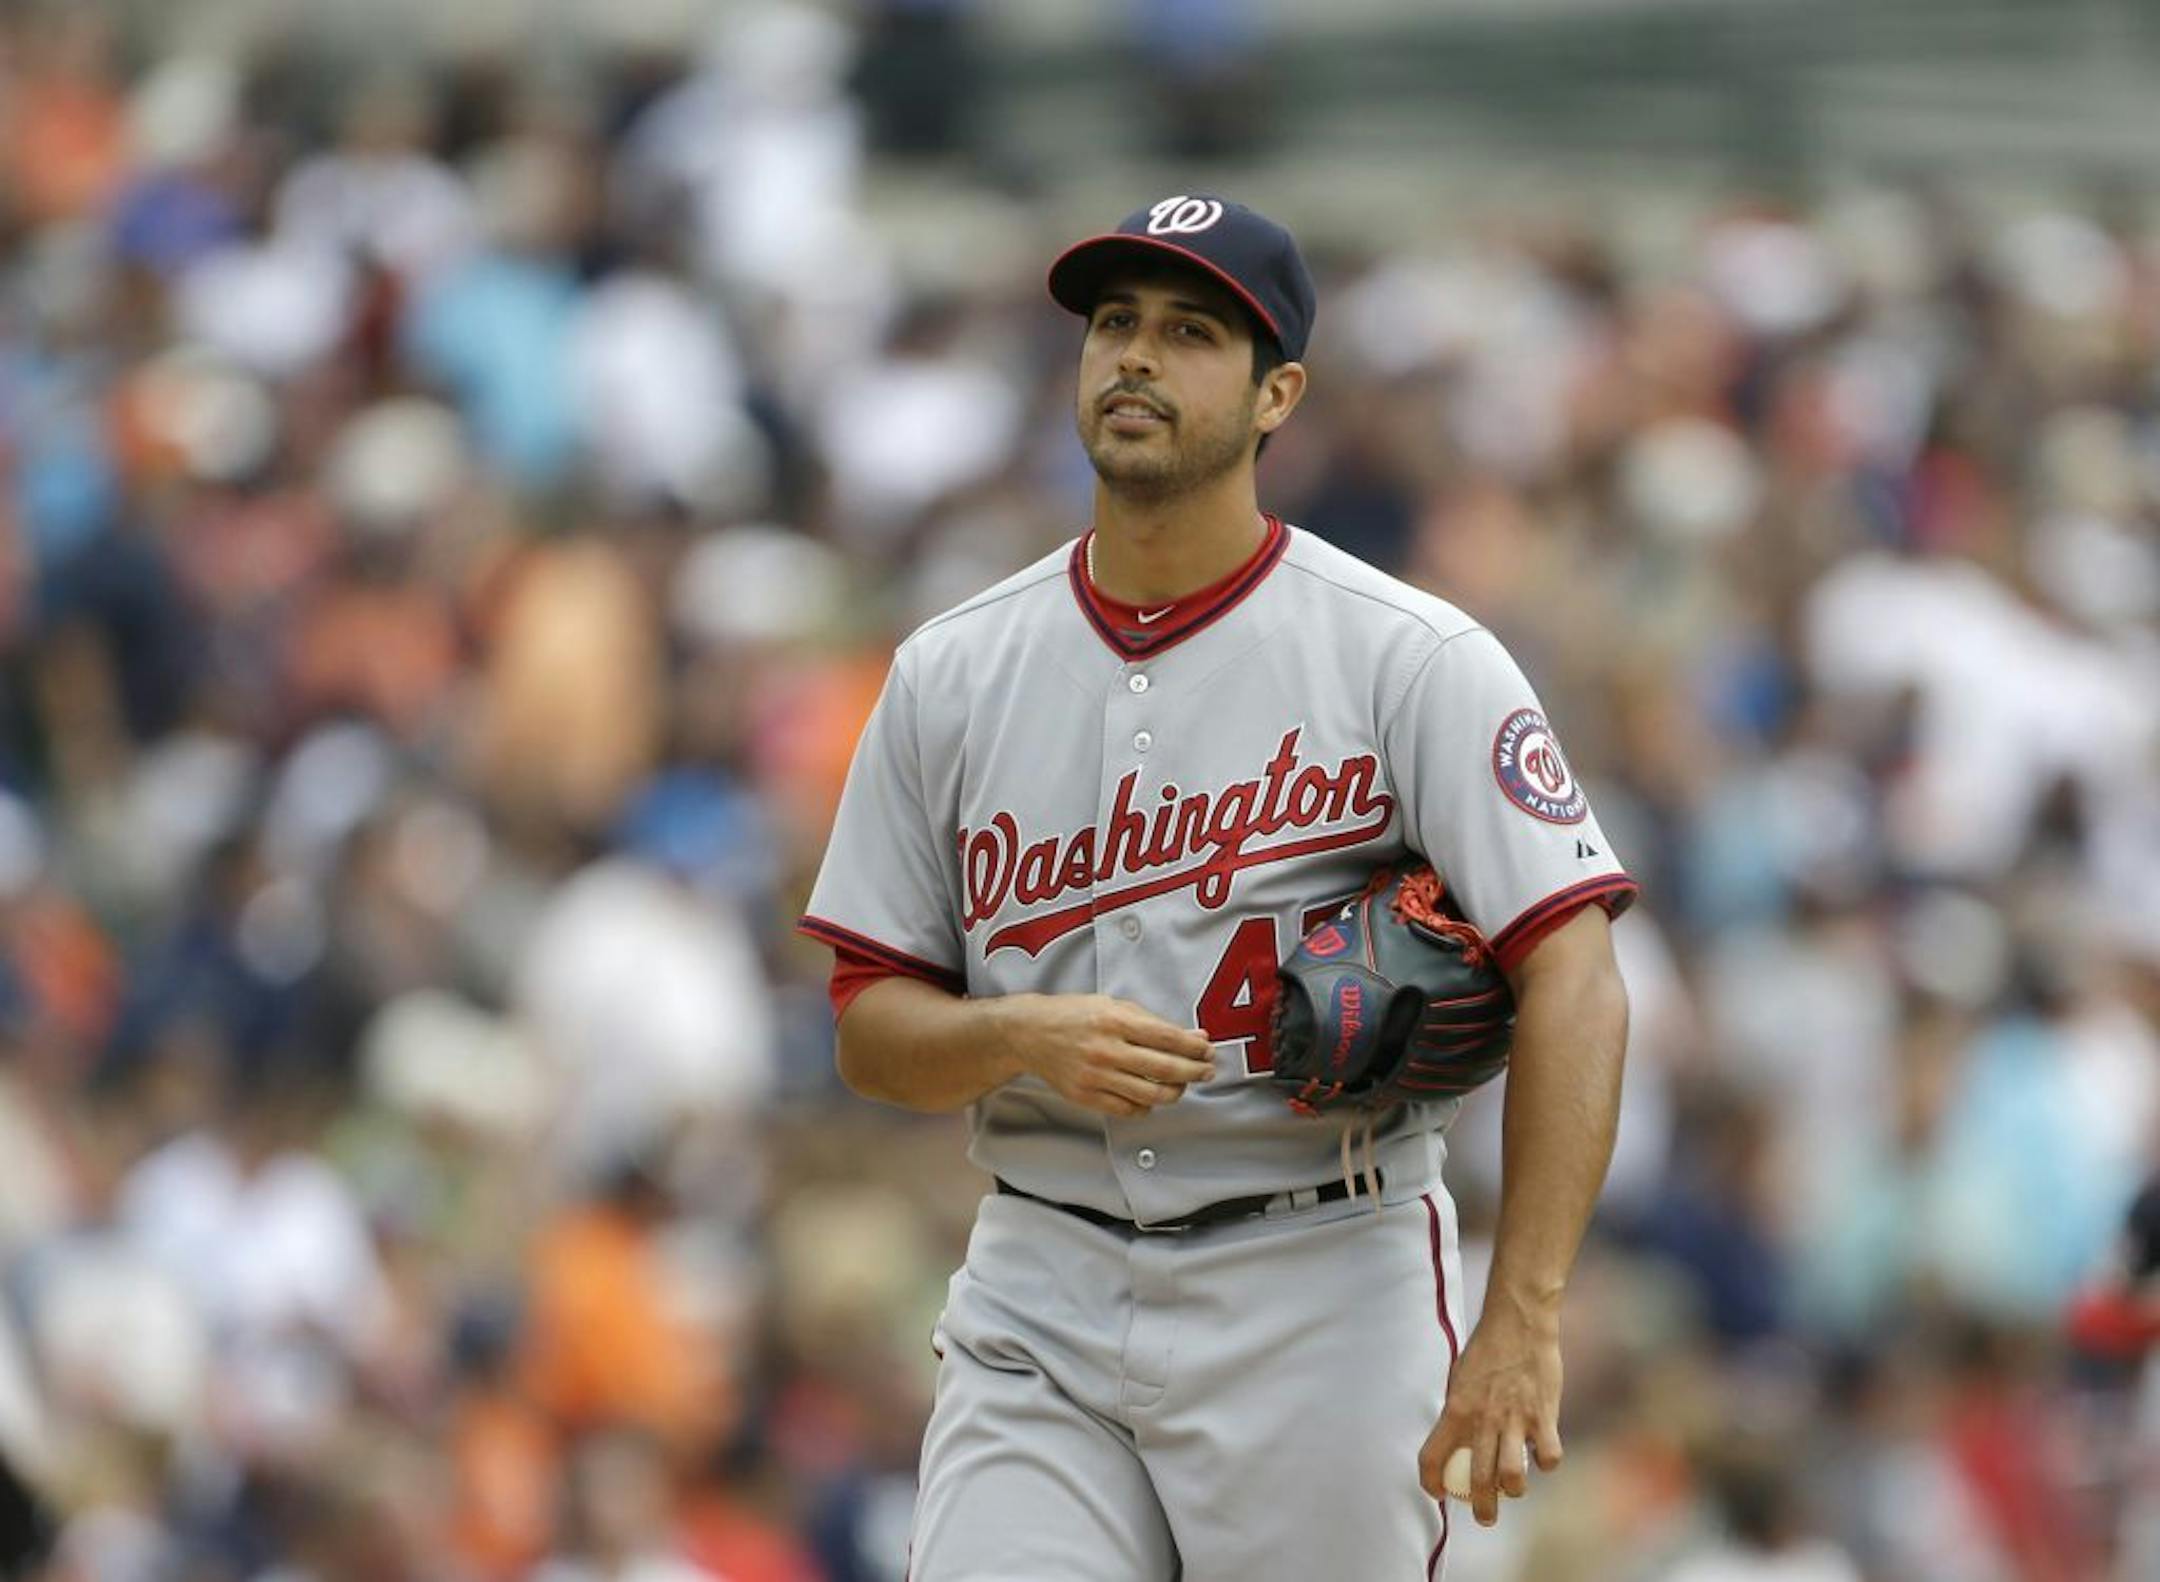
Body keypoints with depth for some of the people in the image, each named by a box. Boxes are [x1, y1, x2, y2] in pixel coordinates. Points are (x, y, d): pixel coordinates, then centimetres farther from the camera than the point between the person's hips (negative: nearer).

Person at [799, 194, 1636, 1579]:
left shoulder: (1413, 659, -6)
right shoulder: (953, 676, 8)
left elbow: (1572, 976, -15)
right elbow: (872, 1023, 10)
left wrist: (1524, 1318, -25)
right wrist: (1026, 1037, -15)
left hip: (1319, 1297, -3)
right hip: (1041, 1297, 3)